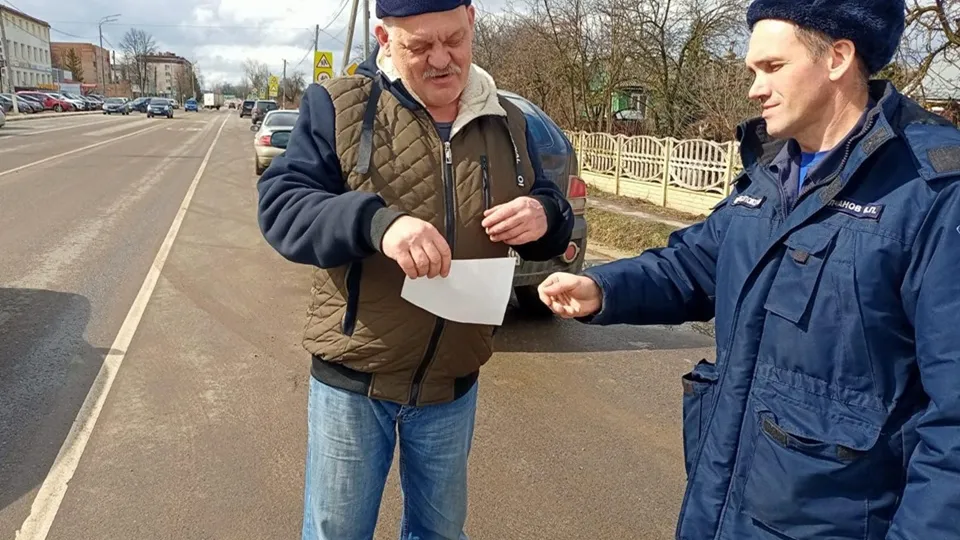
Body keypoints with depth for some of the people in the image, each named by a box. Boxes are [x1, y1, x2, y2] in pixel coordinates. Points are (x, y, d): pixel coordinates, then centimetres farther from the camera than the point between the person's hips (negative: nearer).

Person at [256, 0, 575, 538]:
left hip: (453, 386, 3)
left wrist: (544, 217, -16)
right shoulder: (341, 105, -8)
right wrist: (374, 221, -35)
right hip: (352, 378, -2)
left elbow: (553, 217, 10)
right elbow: (280, 204, -15)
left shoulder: (508, 123, 3)